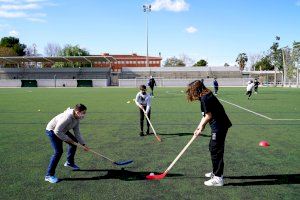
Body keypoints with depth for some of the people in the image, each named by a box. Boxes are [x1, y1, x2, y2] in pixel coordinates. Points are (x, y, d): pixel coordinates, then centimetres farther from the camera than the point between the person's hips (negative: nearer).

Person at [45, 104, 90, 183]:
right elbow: (57, 131, -34)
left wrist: (83, 144, -5)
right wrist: (67, 139, -24)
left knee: (74, 141, 14)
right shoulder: (67, 117, -36)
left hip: (62, 130, 9)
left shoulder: (77, 118, -8)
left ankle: (69, 162, 33)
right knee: (58, 151, -18)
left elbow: (77, 133, -1)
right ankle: (49, 175, -7)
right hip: (52, 131, -9)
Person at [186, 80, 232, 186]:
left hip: (219, 127, -11)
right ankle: (216, 172, 37)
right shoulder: (206, 96, 13)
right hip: (220, 126, 11)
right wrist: (200, 127, 10)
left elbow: (209, 115, -17)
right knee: (213, 148, 22)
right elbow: (206, 115, 16)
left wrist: (201, 126, -2)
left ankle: (218, 178, 4)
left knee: (216, 151, -4)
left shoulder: (204, 99, -18)